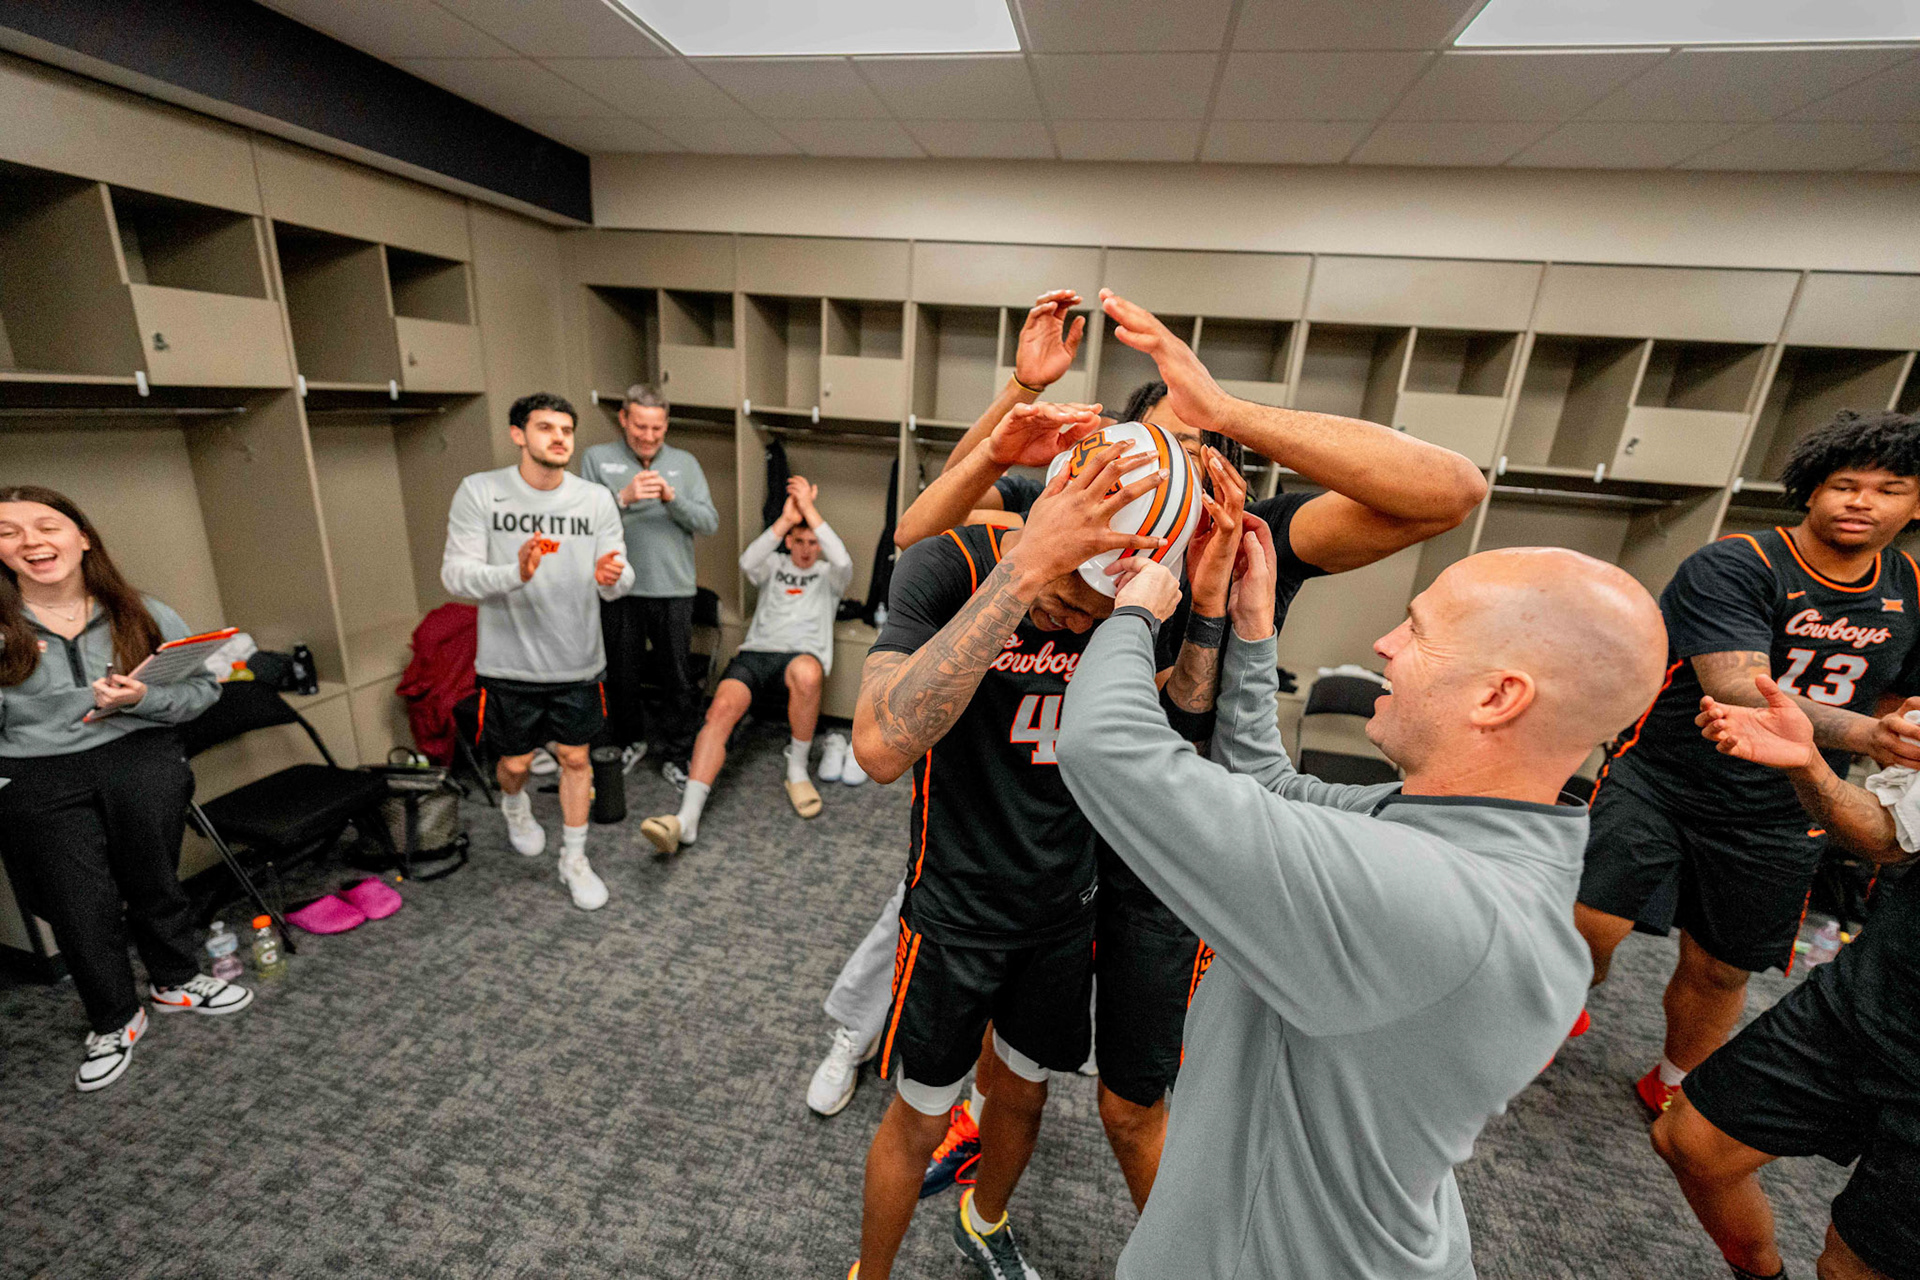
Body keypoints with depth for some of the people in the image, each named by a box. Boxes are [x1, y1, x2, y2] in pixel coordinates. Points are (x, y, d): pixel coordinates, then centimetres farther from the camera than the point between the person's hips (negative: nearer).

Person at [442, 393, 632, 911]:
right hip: (509, 663, -1)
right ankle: (514, 805, 52)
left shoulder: (596, 498, -4)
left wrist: (612, 576, -31)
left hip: (578, 662, 1)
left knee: (575, 758, 11)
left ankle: (574, 861, 29)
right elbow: (454, 573, -12)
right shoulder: (479, 492, -9)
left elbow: (618, 582, -6)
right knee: (515, 762, 15)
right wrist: (516, 574, -31)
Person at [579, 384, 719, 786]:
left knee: (679, 679, 6)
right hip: (619, 590, 0)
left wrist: (673, 500, -18)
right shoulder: (597, 458, 3)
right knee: (622, 674, 14)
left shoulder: (685, 463, 7)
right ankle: (630, 742, 37)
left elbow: (710, 522, -2)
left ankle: (675, 756, 21)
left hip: (674, 590, 1)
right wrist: (623, 499, -23)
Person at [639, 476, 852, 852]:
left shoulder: (829, 575, 18)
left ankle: (797, 770, -19)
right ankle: (687, 817, -36)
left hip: (802, 656, -2)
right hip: (755, 653, 2)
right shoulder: (774, 565, 23)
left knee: (806, 673, -41)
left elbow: (843, 561, -8)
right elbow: (747, 562, -1)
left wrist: (809, 510, -7)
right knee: (722, 707, -28)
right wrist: (785, 518, -6)